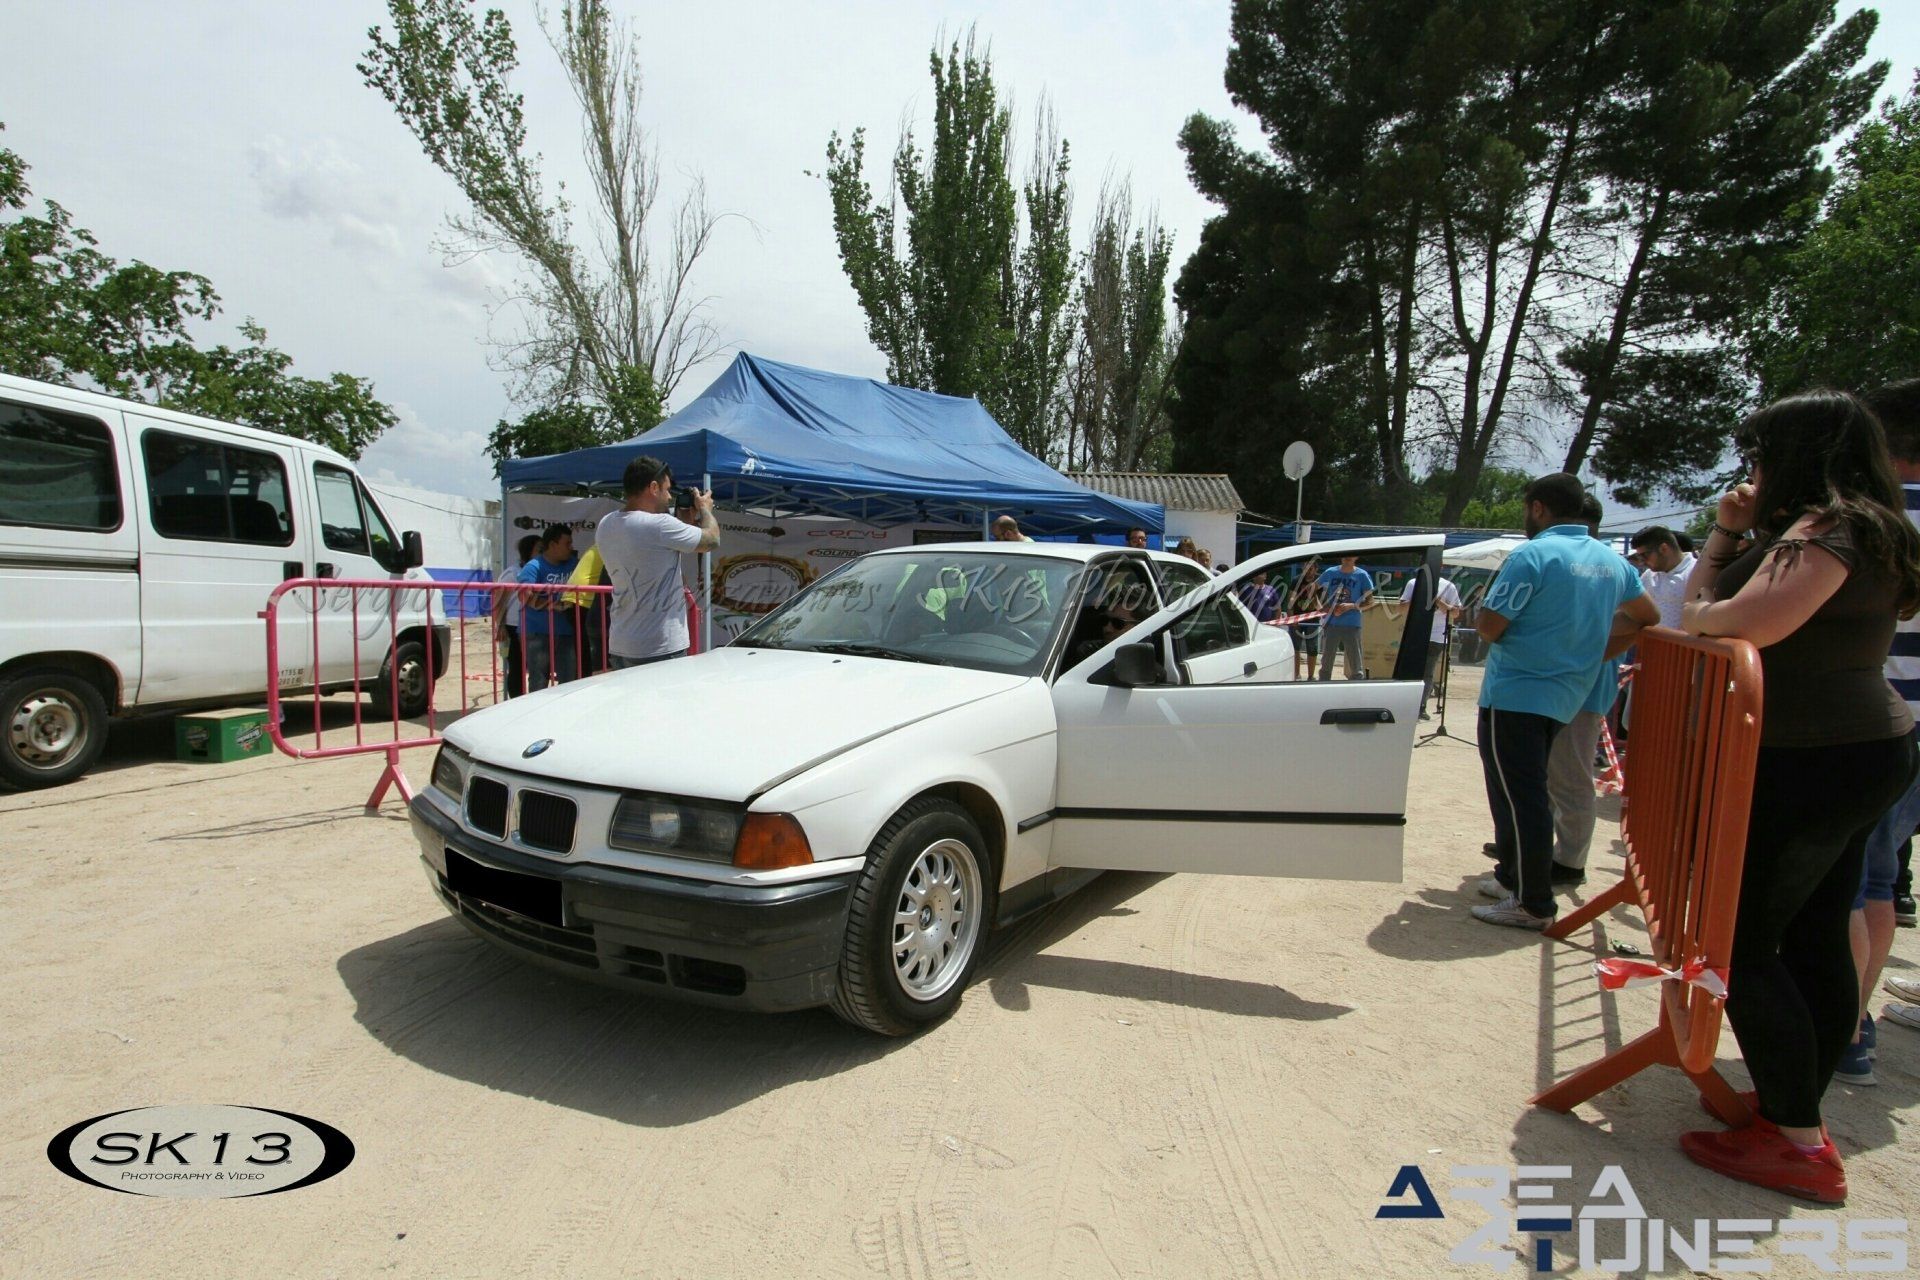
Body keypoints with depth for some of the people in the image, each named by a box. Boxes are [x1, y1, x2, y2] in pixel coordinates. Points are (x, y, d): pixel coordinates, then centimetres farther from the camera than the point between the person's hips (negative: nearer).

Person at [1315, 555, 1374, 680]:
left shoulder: (1362, 575, -1)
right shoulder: (1331, 573, 5)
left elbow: (1370, 600, 0)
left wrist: (1351, 606, -16)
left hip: (1352, 626, -2)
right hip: (1331, 624, 2)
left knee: (1356, 667, -1)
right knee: (1326, 664, 11)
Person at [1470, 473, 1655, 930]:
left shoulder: (1532, 555, -15)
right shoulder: (1611, 560, 9)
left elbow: (1490, 626, -18)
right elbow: (1647, 617, 23)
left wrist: (1481, 611, 3)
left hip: (1513, 695, -8)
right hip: (1563, 697, 8)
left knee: (1518, 797, -3)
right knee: (1526, 792, 20)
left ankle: (1533, 905, 1)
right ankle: (1513, 876, 32)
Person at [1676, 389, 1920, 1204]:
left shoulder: (1828, 528, -15)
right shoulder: (1850, 529, 17)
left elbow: (1748, 622, -29)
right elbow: (1709, 599, 17)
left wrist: (1694, 613, -10)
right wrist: (1727, 532, 9)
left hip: (1819, 762, -10)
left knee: (1741, 940, -6)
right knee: (1816, 942, 15)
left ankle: (1797, 1143, -1)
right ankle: (1797, 1108, 26)